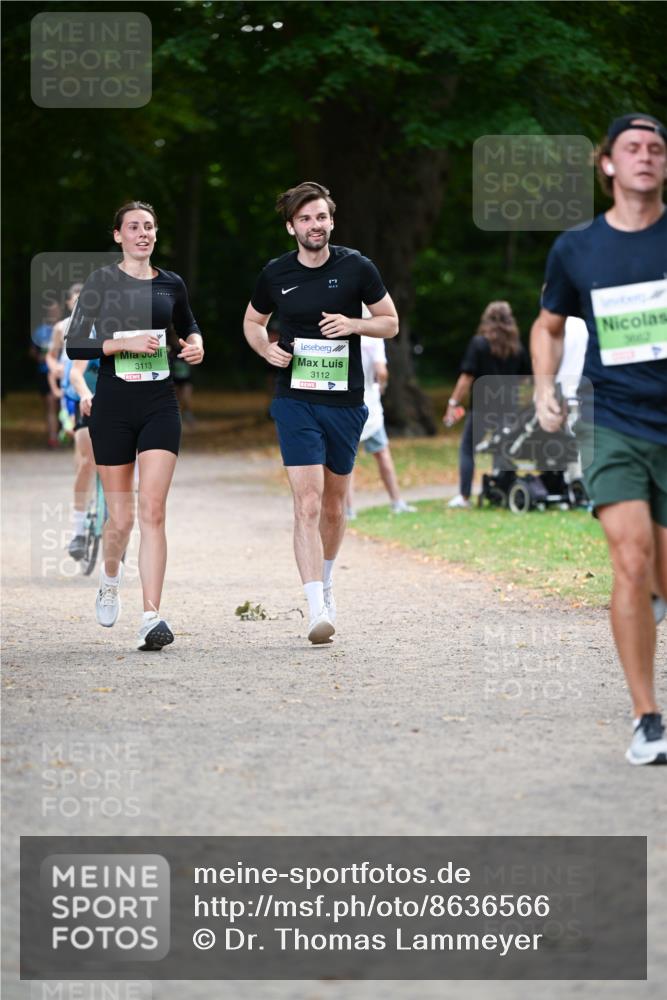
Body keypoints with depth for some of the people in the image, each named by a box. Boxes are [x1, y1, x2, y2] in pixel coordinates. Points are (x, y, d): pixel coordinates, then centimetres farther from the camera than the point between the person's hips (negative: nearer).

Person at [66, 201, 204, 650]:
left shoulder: (171, 284, 8)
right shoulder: (102, 282, -1)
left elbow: (188, 325, 27)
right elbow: (74, 346, -5)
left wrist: (196, 344, 5)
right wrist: (123, 343, -17)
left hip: (160, 405, 1)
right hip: (114, 406, -1)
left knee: (153, 511, -11)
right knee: (121, 517, 4)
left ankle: (152, 618, -15)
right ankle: (110, 576, 38)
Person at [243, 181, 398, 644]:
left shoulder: (357, 267, -3)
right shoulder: (275, 274, -1)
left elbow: (391, 322, 6)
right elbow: (253, 321, 17)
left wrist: (353, 324, -13)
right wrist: (267, 348, -5)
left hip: (345, 401, 1)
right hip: (296, 401, -1)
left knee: (334, 505, 15)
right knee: (307, 504, -14)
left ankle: (326, 583, 40)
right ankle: (318, 610, -20)